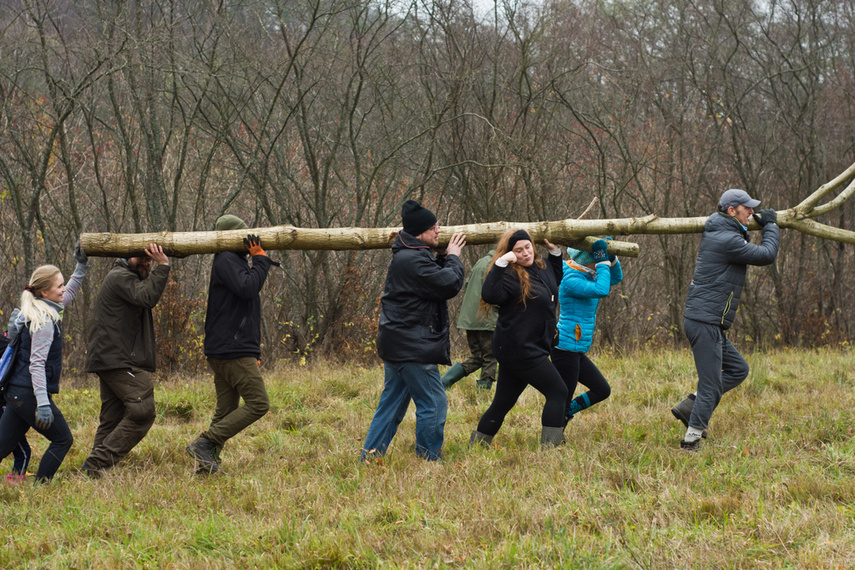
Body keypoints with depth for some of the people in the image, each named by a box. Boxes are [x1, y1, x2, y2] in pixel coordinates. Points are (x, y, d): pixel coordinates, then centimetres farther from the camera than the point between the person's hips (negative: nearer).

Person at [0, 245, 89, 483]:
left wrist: (81, 266, 28)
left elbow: (68, 295, 34)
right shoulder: (44, 321, -15)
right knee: (63, 439, 3)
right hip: (29, 393, -9)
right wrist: (43, 403, -29)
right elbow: (36, 363, -23)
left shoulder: (45, 311, 13)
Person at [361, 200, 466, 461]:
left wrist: (445, 257, 9)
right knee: (433, 404, -5)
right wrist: (453, 258, -4)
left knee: (392, 404, 14)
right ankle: (429, 459, -1)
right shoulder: (413, 260, -19)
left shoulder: (407, 256, 15)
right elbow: (450, 284, -20)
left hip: (397, 344, 11)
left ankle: (369, 458, 15)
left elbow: (434, 276, 22)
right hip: (413, 347, -11)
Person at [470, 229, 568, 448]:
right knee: (557, 392, -7)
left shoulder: (540, 268, 13)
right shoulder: (510, 275, -15)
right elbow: (489, 295, -33)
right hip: (519, 349, -9)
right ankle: (550, 447, -8)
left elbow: (556, 280, 37)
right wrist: (500, 264, -33)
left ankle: (477, 444, 20)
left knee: (503, 403, 13)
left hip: (531, 348, 9)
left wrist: (555, 253, 25)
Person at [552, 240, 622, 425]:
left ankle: (563, 415, 23)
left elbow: (616, 278, 21)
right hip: (565, 349, -10)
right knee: (563, 401, -3)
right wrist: (603, 262, -21)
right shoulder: (571, 281, -18)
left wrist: (612, 259, 3)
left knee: (603, 391, 13)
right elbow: (602, 290, -30)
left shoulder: (586, 276, 12)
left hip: (576, 352, 10)